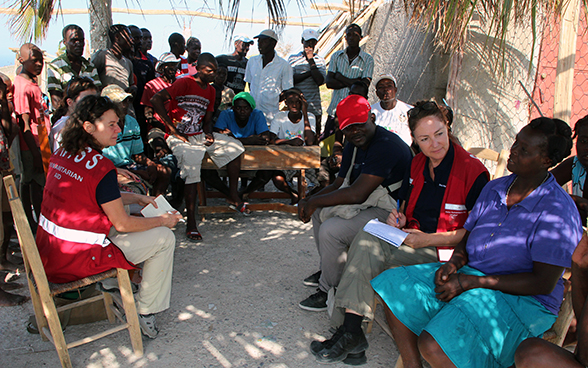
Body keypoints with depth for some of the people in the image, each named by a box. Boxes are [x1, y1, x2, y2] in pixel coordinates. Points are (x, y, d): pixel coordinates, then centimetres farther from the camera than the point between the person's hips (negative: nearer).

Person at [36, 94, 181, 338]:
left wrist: (136, 198, 18)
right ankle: (146, 312, 10)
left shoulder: (63, 153, 4)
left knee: (115, 208, 31)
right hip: (75, 261, -9)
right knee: (164, 237, 0)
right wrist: (162, 221, 0)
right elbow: (122, 224, -14)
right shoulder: (100, 167, -22)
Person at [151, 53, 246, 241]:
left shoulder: (210, 90, 14)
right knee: (192, 170, -28)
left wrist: (208, 134, -6)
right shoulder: (184, 83, -10)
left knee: (234, 146, -1)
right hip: (181, 139, -8)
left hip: (199, 136, 8)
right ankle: (191, 223, -25)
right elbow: (156, 100, -21)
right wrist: (172, 128, -19)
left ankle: (234, 196, 7)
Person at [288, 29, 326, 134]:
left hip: (314, 107, 0)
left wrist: (311, 60, -8)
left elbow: (320, 81, -8)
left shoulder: (320, 60, 8)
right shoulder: (293, 58, 8)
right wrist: (310, 72, -7)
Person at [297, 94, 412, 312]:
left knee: (331, 230, -23)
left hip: (389, 212, -10)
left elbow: (357, 194, -29)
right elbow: (339, 185, 12)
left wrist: (315, 201, -18)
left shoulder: (386, 145, -25)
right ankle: (327, 269, 21)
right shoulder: (352, 147, 8)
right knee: (319, 211, 13)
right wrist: (309, 202, -6)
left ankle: (329, 291, -3)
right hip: (368, 204, 11)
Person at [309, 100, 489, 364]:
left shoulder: (472, 171, -11)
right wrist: (400, 220, 0)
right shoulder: (417, 164, 10)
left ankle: (349, 332, -21)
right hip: (412, 239, 7)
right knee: (367, 237, -25)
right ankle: (349, 329, -27)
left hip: (445, 252, -6)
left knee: (369, 251, -28)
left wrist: (428, 239, -17)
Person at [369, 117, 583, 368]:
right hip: (471, 275, 8)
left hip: (521, 299, -7)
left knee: (433, 345, -30)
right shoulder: (493, 189, 8)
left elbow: (544, 283, -17)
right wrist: (454, 263, -8)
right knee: (393, 287, -8)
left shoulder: (558, 211, -14)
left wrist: (472, 282, -20)